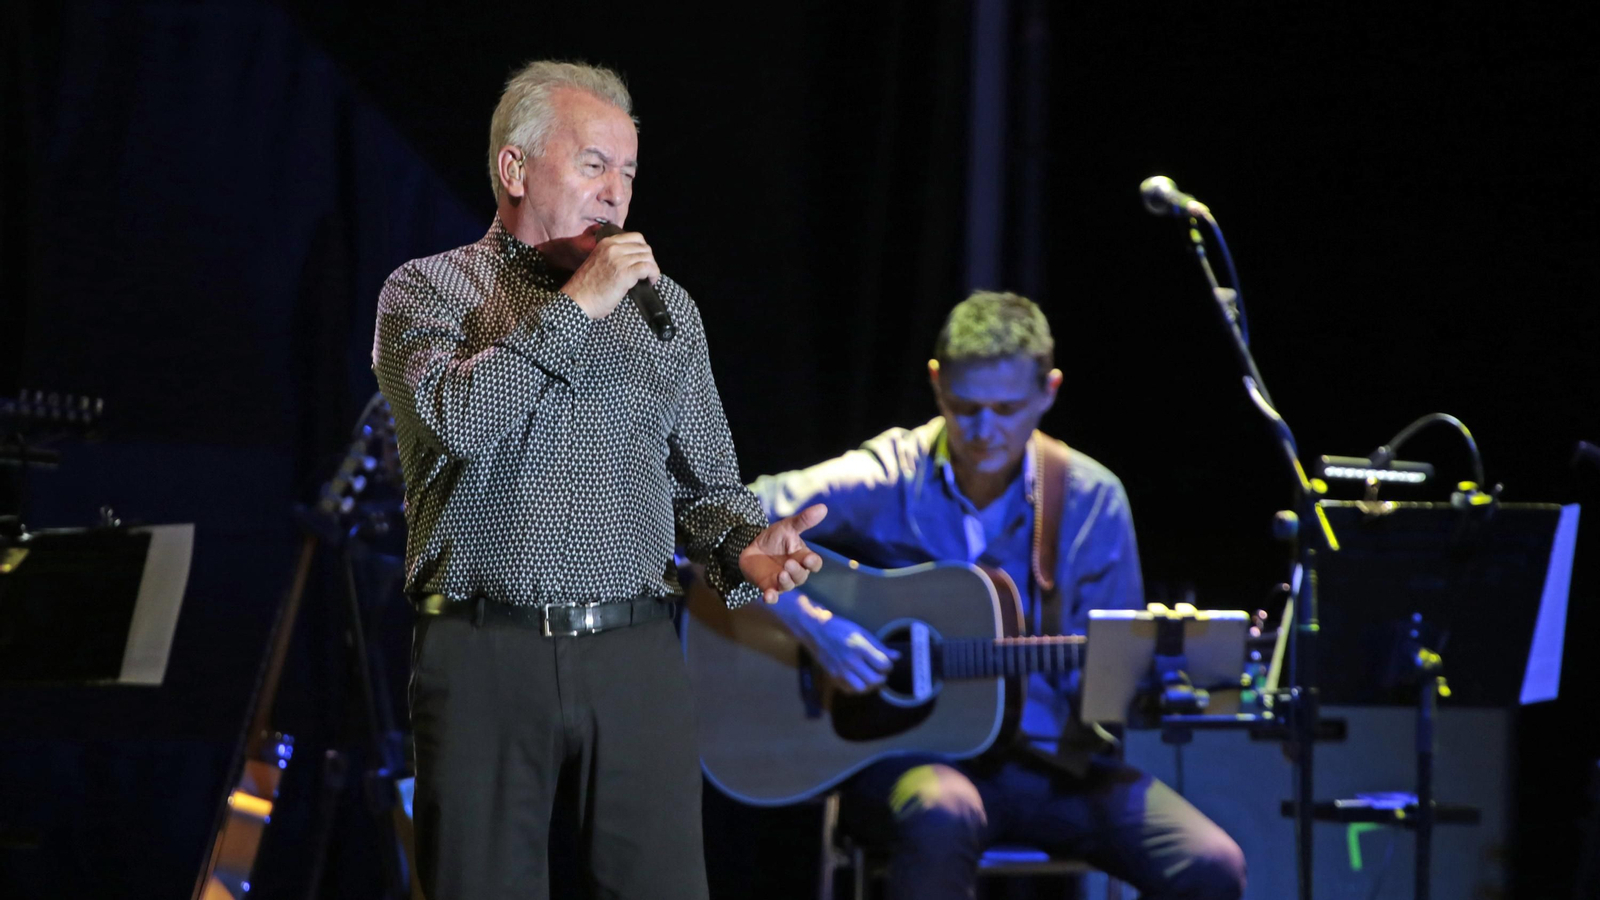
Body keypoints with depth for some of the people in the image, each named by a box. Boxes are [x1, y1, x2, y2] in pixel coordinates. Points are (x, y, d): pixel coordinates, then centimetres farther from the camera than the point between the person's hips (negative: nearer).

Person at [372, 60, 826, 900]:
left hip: (635, 660, 3)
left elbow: (704, 483, 17)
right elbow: (454, 417, -15)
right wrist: (576, 306, -10)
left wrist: (744, 547, -5)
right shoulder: (428, 289, 5)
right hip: (484, 655, -3)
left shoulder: (664, 307, 17)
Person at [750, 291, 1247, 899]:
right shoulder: (886, 481, -6)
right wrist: (809, 622, -24)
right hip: (901, 752, -3)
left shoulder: (1090, 499, 4)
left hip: (1047, 757, 4)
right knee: (943, 814, -41)